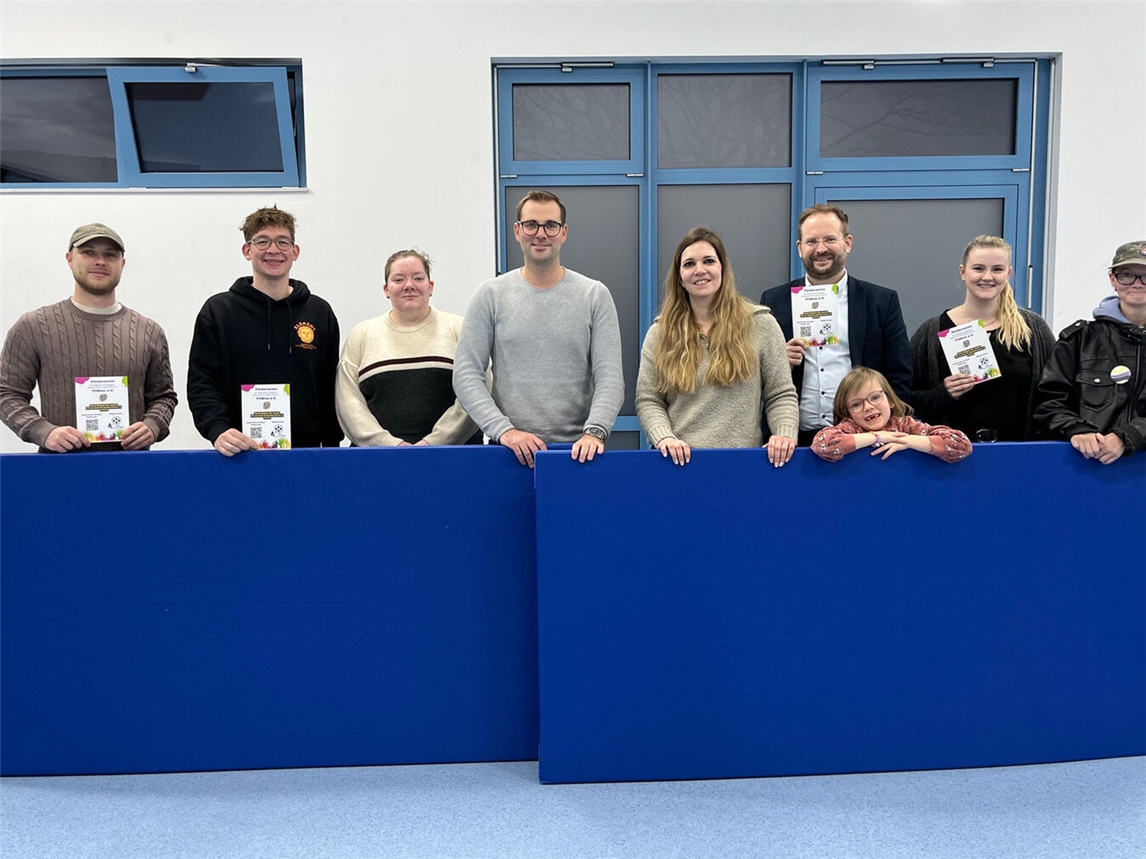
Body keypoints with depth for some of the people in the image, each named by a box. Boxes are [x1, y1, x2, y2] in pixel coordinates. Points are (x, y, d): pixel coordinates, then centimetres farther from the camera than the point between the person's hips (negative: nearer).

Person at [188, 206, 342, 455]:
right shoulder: (217, 311, 2)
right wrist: (217, 430, -20)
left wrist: (331, 446, 5)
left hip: (307, 451, 2)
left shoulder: (320, 312, 8)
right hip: (240, 454, -2)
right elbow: (201, 385, -3)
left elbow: (331, 390, 10)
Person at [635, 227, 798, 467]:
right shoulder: (660, 333, 6)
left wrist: (785, 435, -14)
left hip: (742, 460, 0)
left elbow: (781, 395, 3)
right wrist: (664, 437, -15)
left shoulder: (760, 325, 3)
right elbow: (648, 400, 3)